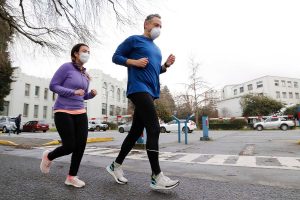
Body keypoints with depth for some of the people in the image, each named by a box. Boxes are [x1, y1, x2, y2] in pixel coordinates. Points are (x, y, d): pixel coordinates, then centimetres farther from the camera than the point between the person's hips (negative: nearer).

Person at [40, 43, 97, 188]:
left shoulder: (85, 75, 13)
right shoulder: (66, 67, -6)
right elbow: (53, 86, -8)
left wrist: (92, 94, -2)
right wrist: (73, 92, -18)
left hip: (80, 112, 6)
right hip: (63, 112, -6)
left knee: (81, 145, -2)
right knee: (69, 146, -6)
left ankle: (71, 177, 14)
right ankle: (48, 156, 28)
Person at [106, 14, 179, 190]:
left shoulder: (156, 49, 27)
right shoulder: (134, 40, 5)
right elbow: (116, 57, 3)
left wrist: (166, 65, 10)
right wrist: (135, 62, -12)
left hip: (151, 92, 8)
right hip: (139, 89, -8)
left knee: (136, 131, 9)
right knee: (154, 129, -16)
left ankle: (116, 165, 24)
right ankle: (157, 177, -9)